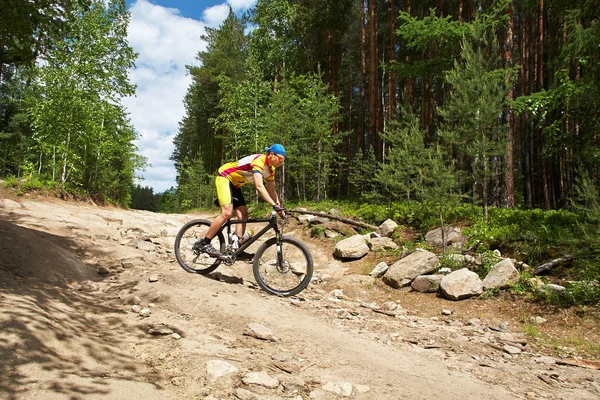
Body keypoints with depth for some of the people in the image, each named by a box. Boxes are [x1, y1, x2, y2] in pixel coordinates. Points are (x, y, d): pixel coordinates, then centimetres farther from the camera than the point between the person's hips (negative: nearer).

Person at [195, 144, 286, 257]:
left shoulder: (270, 169, 1)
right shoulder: (259, 161, -28)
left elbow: (271, 190, 7)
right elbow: (259, 186, -38)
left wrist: (279, 206, -5)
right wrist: (274, 205, -44)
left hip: (235, 184, 10)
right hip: (225, 178, -10)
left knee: (243, 214, -2)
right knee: (227, 212, -23)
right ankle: (203, 243, -16)